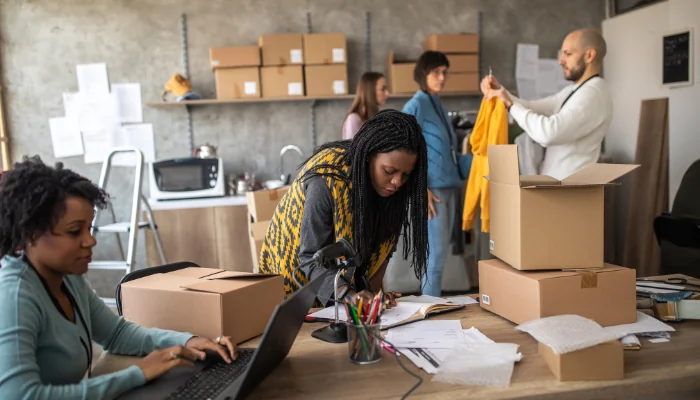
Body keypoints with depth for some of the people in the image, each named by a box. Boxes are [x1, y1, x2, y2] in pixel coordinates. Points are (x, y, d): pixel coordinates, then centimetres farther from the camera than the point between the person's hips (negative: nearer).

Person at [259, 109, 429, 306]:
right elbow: (311, 257, -28)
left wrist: (372, 290, -17)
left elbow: (383, 243, -6)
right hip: (303, 279, -4)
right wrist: (348, 295, -40)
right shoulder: (326, 180, -31)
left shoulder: (389, 186, -15)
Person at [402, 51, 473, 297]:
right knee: (436, 255, -6)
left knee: (439, 253, 12)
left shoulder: (439, 106, 17)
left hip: (450, 187, 8)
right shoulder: (415, 106, -7)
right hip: (432, 189, -8)